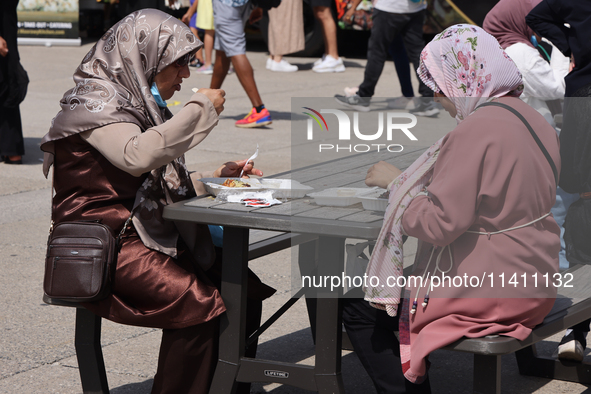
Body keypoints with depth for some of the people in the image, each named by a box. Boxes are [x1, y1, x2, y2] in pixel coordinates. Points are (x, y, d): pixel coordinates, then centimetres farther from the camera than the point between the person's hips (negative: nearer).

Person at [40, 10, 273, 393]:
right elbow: (137, 157, -30)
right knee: (199, 303, -27)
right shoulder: (94, 102, -10)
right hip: (105, 245, -9)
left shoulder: (138, 101, 19)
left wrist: (217, 177, 8)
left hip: (151, 231, 9)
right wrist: (200, 108, -21)